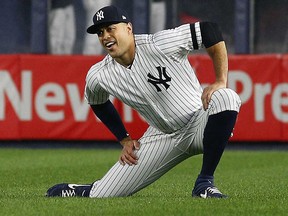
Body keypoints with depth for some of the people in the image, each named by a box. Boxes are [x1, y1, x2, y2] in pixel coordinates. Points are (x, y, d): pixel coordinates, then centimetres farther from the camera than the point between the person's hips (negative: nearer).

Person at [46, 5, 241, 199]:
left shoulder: (159, 45, -21)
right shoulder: (97, 76, -7)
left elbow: (210, 31, -18)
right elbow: (99, 104, 16)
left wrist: (220, 81, -24)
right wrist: (125, 140, 12)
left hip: (199, 122, -3)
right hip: (162, 137, 3)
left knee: (226, 98, -37)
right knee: (102, 196, -8)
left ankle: (204, 184, -22)